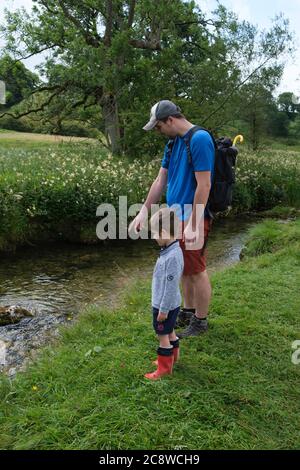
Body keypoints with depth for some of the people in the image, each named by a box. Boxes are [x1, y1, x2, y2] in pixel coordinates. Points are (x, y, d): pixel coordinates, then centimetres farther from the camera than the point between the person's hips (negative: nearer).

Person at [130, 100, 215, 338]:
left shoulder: (200, 139, -17)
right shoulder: (174, 142, 11)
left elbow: (204, 186, -22)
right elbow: (160, 180, 14)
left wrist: (193, 225, -22)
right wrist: (144, 211, 10)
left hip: (193, 218, -8)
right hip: (176, 217, 8)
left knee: (197, 271, 4)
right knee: (185, 269, 18)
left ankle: (200, 321, 20)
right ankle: (188, 312, 33)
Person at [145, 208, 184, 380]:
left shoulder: (172, 257, -30)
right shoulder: (171, 251, 1)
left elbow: (171, 286, -26)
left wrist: (163, 309, -19)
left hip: (165, 306, -9)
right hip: (170, 304, 9)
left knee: (163, 336, 8)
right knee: (170, 332, 24)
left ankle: (164, 368, 25)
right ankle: (172, 358, 44)